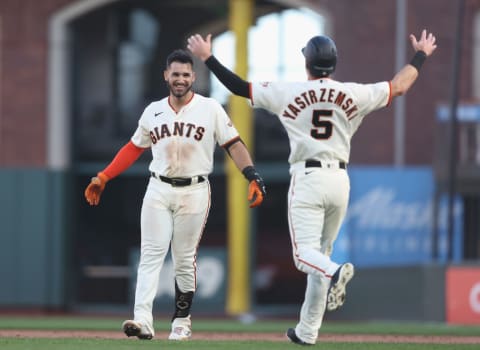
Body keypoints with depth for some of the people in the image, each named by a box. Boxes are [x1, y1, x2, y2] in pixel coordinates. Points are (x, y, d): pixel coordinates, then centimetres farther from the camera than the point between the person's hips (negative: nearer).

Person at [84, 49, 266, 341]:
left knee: (185, 259, 3)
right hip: (158, 190, 2)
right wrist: (103, 178, 11)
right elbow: (134, 149, 16)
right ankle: (143, 320, -19)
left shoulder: (210, 109, -1)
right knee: (151, 254, -9)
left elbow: (234, 144, -4)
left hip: (194, 191, -2)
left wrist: (253, 176, -17)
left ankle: (182, 321, 15)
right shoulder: (153, 112, 8)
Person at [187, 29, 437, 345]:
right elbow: (399, 86, 15)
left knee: (306, 252, -7)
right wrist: (420, 56, 31)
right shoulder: (354, 94, 4)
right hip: (340, 180, 4)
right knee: (320, 254, 14)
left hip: (307, 179, -4)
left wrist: (207, 58, 11)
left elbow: (240, 86, 1)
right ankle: (307, 331, 15)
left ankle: (335, 272, -42)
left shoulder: (288, 93, -3)